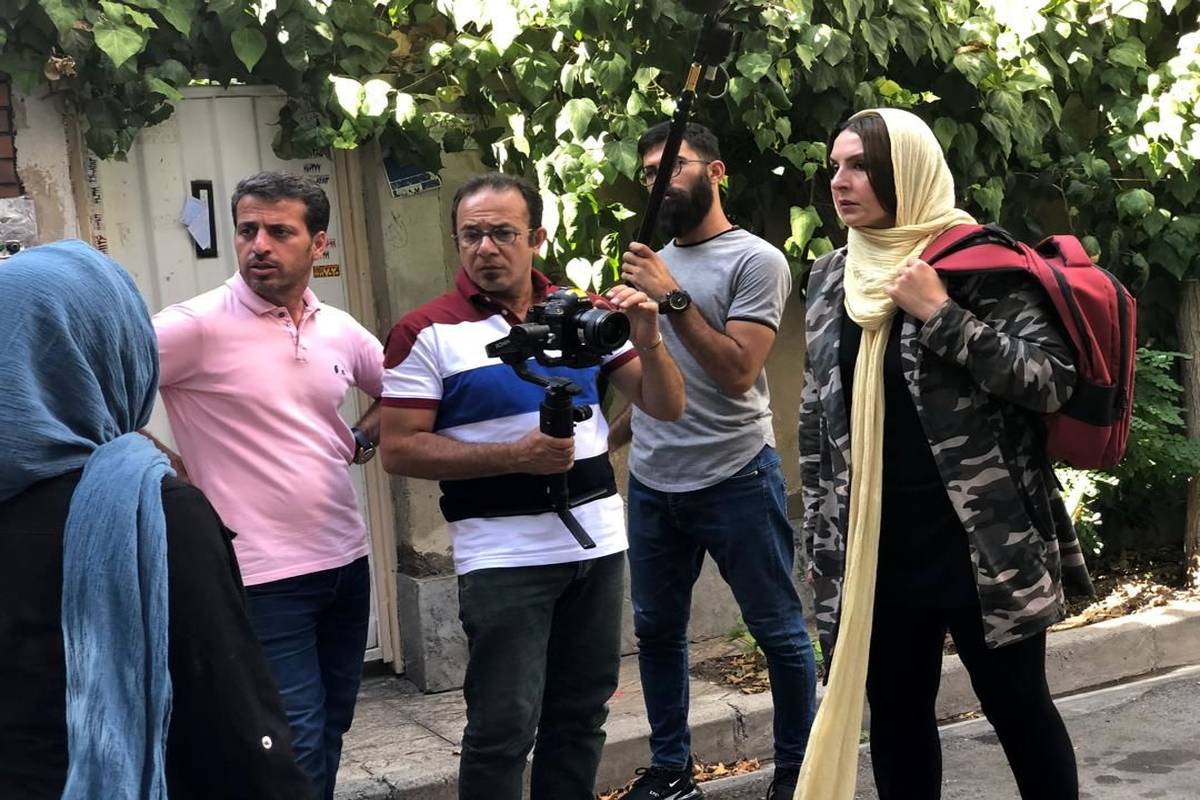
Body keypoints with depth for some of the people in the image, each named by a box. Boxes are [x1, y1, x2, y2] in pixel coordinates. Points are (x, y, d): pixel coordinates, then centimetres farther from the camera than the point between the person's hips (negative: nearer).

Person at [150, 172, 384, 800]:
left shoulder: (339, 329, 7)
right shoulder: (198, 325, -12)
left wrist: (361, 441, 9)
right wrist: (174, 479, -12)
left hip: (346, 561, 6)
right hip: (263, 577, -6)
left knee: (330, 733, 17)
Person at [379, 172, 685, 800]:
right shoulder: (427, 334, -5)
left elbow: (666, 408, 8)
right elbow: (399, 450, -10)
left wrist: (648, 342, -13)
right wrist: (516, 455, -18)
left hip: (598, 542, 5)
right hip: (504, 555, -4)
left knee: (581, 716, 14)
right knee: (504, 727, -2)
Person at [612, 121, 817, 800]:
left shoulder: (756, 261, -7)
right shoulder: (655, 261, 12)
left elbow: (737, 372, -17)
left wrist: (673, 298, -20)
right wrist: (607, 435, 11)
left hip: (735, 479, -6)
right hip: (652, 483, 6)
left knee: (779, 630, 4)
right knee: (657, 629, 12)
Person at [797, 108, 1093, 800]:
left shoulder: (979, 263, -7)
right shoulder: (831, 278, 10)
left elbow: (1053, 379, -15)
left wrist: (940, 315, -19)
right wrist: (820, 533, 12)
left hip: (981, 543, -5)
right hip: (873, 549, 5)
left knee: (1020, 711, 8)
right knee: (895, 716, 14)